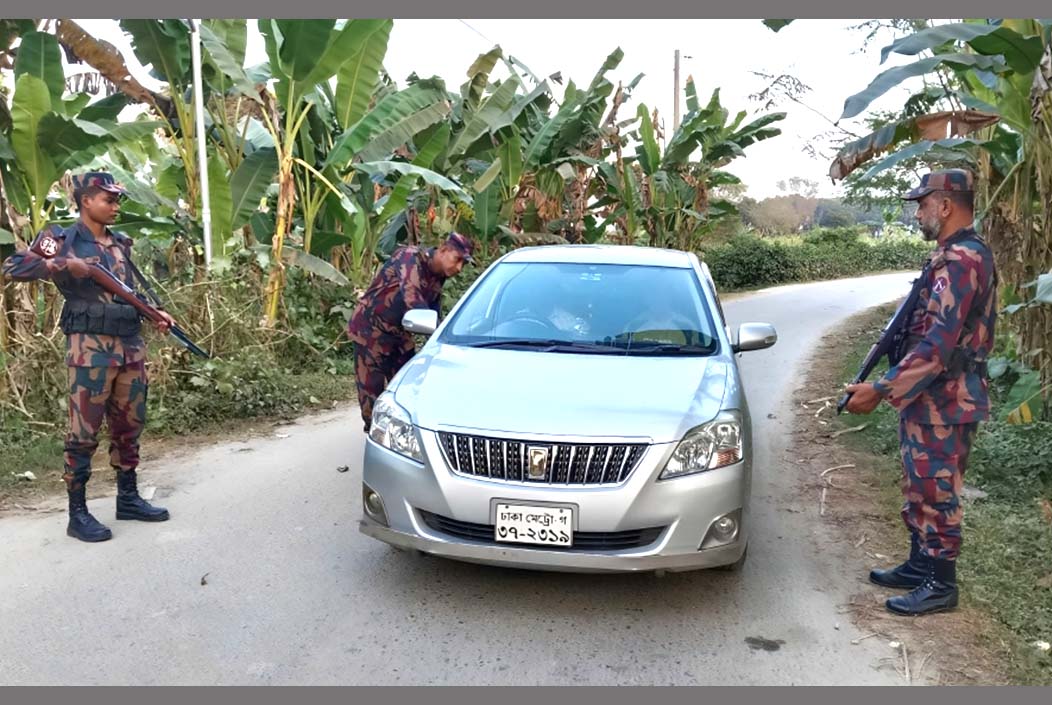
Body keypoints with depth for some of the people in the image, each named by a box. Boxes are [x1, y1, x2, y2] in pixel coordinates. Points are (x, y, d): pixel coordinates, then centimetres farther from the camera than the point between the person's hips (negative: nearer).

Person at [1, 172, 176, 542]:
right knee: (84, 432, -1)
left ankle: (128, 497, 26)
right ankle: (78, 513, 7)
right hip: (91, 347, -6)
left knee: (129, 426, 13)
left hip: (131, 344, 6)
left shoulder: (121, 243, 15)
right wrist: (63, 264, -22)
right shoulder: (62, 239, -3)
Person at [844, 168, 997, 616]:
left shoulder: (958, 261, -22)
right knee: (920, 489, 19)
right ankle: (920, 565, 32)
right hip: (932, 398, 10)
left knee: (936, 492, 2)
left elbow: (937, 348, -28)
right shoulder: (963, 255, 12)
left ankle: (941, 584, 15)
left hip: (942, 402, -10)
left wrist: (880, 391, -26)